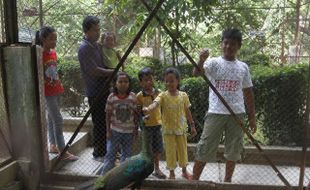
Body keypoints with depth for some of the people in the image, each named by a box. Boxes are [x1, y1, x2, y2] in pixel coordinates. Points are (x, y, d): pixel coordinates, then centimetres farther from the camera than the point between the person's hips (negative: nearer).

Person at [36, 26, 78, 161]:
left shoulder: (53, 52, 7)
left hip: (56, 89, 7)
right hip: (47, 92, -7)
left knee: (51, 118, 15)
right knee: (58, 120, -7)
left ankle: (53, 146, 25)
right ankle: (62, 151, 1)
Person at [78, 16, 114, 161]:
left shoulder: (96, 45, 12)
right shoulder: (84, 48, -15)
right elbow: (94, 70, -22)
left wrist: (112, 72, 3)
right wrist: (113, 72, -12)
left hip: (104, 89, 8)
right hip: (95, 92, -8)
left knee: (107, 122, 15)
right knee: (99, 124, 2)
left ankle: (107, 150, 29)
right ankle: (98, 154, 16)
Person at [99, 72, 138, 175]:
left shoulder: (133, 97, -6)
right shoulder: (111, 97, -10)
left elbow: (135, 114, 1)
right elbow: (108, 115, -4)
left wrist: (136, 128, 3)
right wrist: (108, 130, -5)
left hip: (129, 131, 2)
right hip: (115, 130, -2)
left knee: (126, 154, 14)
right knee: (110, 153, 2)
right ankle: (105, 174, 11)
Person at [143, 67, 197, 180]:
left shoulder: (183, 95, -3)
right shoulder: (163, 96, -11)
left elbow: (187, 111, 6)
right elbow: (155, 103, -33)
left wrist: (192, 125, 7)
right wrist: (148, 109, -55)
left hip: (181, 128, 2)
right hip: (168, 129, -2)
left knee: (183, 150, 15)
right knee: (170, 151, 7)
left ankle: (184, 171, 34)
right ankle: (171, 173, 24)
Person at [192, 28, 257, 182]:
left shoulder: (243, 67, 6)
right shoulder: (214, 62, -2)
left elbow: (248, 93, 11)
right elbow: (196, 73, -22)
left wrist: (252, 116, 9)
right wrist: (201, 60, -43)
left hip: (237, 114, 3)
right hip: (216, 113, -3)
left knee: (233, 149, 11)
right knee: (205, 148, 1)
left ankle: (227, 181, 27)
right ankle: (194, 180, 14)